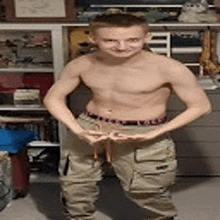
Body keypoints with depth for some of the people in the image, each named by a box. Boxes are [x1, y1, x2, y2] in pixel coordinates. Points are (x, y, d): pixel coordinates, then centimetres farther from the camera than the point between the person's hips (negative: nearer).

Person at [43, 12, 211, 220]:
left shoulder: (169, 68, -22)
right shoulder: (82, 65, -10)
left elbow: (200, 106, -16)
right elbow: (53, 98, 1)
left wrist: (151, 135, -23)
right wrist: (77, 130, -15)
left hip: (143, 134, -3)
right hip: (89, 126, 4)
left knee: (146, 190, 4)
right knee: (74, 184, 13)